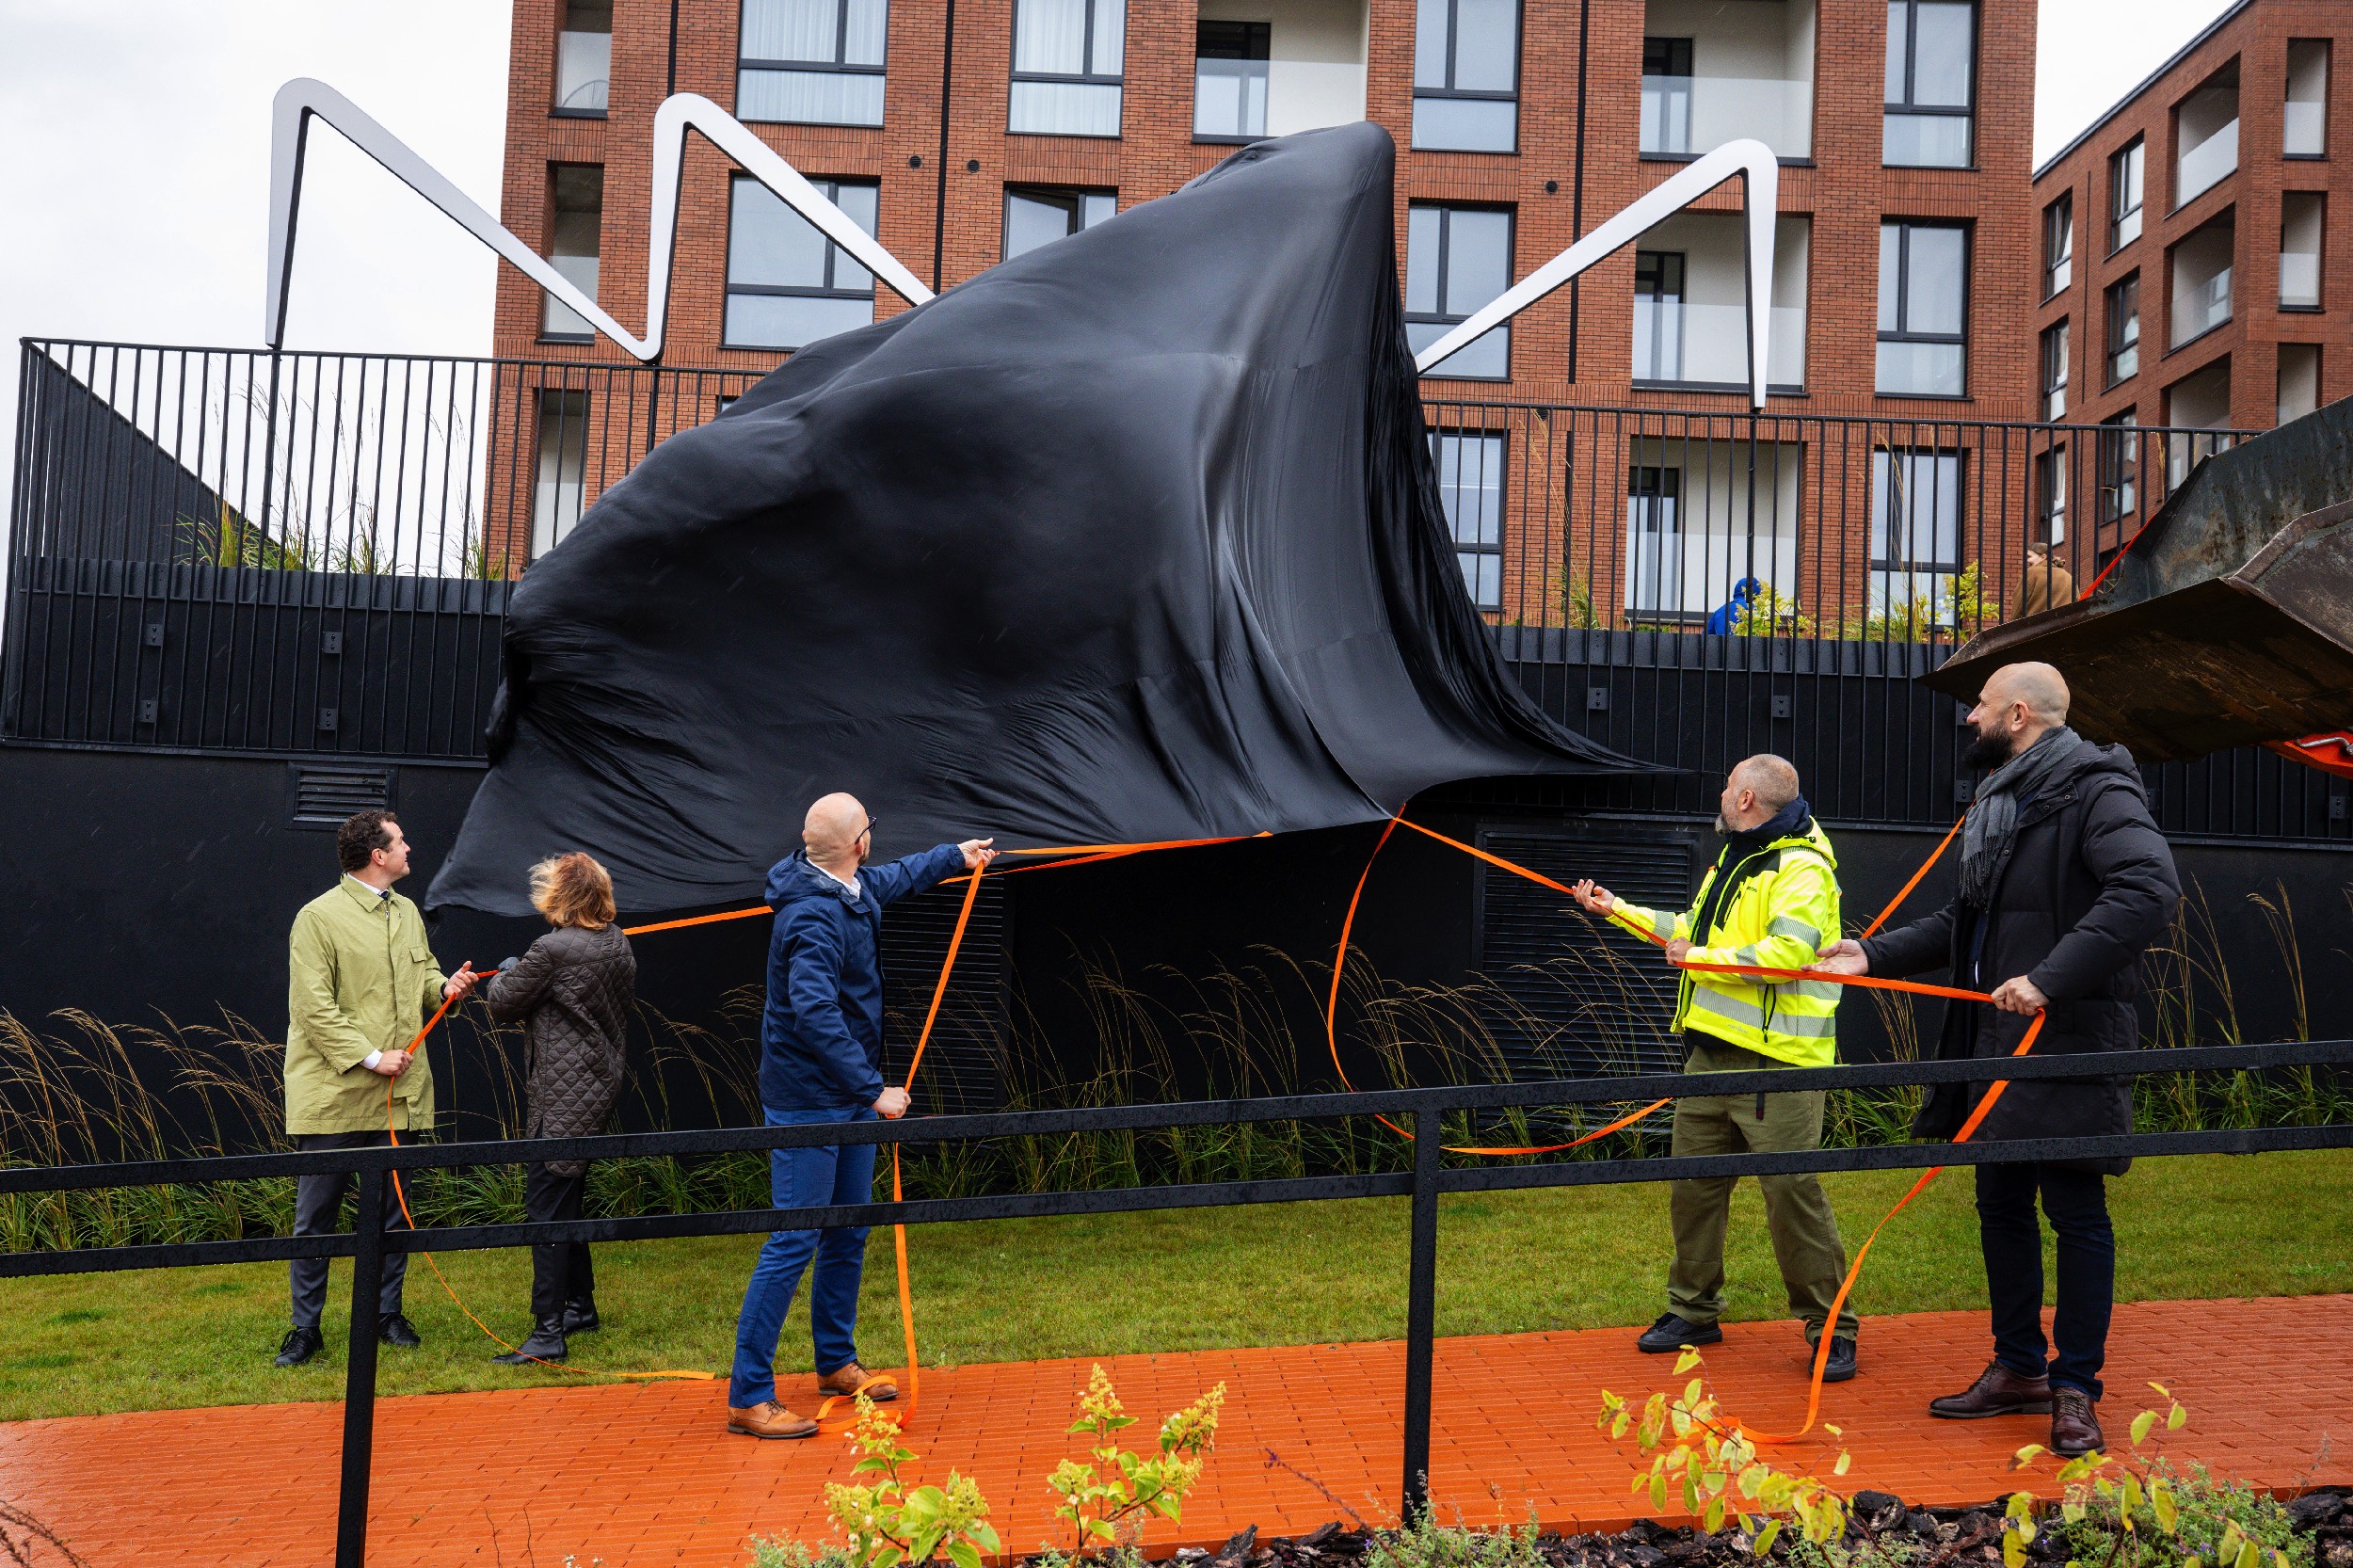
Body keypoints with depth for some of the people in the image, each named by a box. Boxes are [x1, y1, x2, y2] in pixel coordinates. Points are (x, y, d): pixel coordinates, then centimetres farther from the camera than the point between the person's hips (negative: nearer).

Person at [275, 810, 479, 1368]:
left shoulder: (407, 913, 13)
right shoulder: (319, 917, -10)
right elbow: (313, 1008, -14)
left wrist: (445, 988, 2)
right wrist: (369, 1058, -18)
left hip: (399, 1095, 6)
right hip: (334, 1097, -6)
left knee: (392, 1209, 13)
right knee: (316, 1217, 4)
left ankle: (386, 1312, 25)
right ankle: (305, 1327, 13)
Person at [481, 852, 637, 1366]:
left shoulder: (553, 949, -18)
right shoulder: (619, 944, 7)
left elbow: (502, 1005, -7)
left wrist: (505, 973, 15)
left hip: (561, 1096, -9)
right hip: (600, 1084, 9)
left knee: (546, 1203, -6)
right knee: (567, 1200, 20)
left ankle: (548, 1333, -7)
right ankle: (580, 1305, 30)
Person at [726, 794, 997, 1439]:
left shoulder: (854, 890, 8)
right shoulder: (813, 916, -24)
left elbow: (897, 877, 33)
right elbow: (815, 1014, -34)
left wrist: (956, 855, 48)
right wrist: (873, 1089, -32)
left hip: (850, 1098, 10)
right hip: (808, 1102, -10)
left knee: (848, 1237, 18)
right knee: (792, 1244, -9)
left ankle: (837, 1362, 33)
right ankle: (749, 1397, -3)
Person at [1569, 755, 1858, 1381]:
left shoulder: (1802, 868, -11)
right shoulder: (1732, 860, 20)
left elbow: (1789, 951, -25)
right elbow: (1693, 931, 32)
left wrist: (1701, 959, -16)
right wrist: (1618, 909, 34)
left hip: (1776, 1060, -9)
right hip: (1711, 1052, 9)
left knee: (1792, 1193, -7)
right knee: (1694, 1185, 13)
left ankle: (1830, 1328, 5)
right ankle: (1693, 1310, 26)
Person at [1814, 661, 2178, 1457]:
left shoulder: (2096, 792, -12)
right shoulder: (1999, 802, 17)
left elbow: (2149, 888, -27)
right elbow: (1964, 920, 25)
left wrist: (2051, 979, -31)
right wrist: (1876, 953, 13)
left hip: (2069, 1044, -9)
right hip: (1997, 1041, 9)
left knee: (2076, 1213, 0)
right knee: (2001, 1206, 14)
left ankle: (2076, 1389, 11)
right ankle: (2019, 1369, 26)